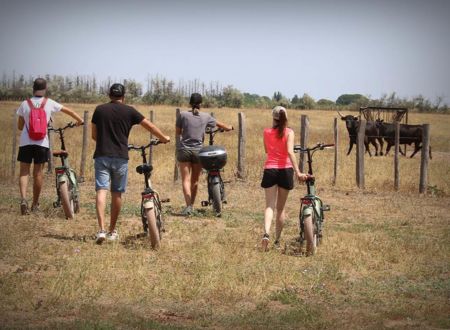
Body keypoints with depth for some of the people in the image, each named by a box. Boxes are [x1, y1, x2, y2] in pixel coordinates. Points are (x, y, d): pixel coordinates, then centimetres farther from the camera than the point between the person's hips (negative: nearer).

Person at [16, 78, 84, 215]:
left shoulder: (25, 104, 2)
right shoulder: (50, 103, 2)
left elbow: (19, 126, 9)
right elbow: (68, 110, 14)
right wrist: (79, 120, 29)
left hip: (25, 142, 0)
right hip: (42, 142, 0)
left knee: (24, 172, 3)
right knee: (38, 173, 9)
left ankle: (23, 199, -19)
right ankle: (35, 204, 15)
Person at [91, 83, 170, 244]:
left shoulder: (99, 110, 7)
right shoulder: (129, 111, 3)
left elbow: (94, 135, 13)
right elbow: (150, 126, 10)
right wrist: (164, 138, 26)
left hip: (102, 156, 0)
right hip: (120, 157, 0)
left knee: (101, 190, -7)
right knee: (117, 194, 11)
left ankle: (101, 229, -23)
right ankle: (112, 231, 18)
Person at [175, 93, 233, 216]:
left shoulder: (183, 115, -4)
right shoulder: (206, 117, 2)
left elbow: (177, 133, 3)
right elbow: (220, 124, 19)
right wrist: (229, 127, 40)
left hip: (184, 150, -2)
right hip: (198, 150, 2)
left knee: (186, 179, -3)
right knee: (195, 180, 14)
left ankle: (188, 206, -18)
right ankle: (191, 205, 21)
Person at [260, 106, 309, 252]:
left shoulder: (267, 132, 2)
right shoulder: (289, 132, -6)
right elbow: (290, 152, -18)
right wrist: (298, 173, -21)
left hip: (270, 170, 1)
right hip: (285, 170, -1)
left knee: (270, 206, 0)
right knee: (280, 208, 12)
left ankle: (266, 233, -27)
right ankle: (277, 241, 17)